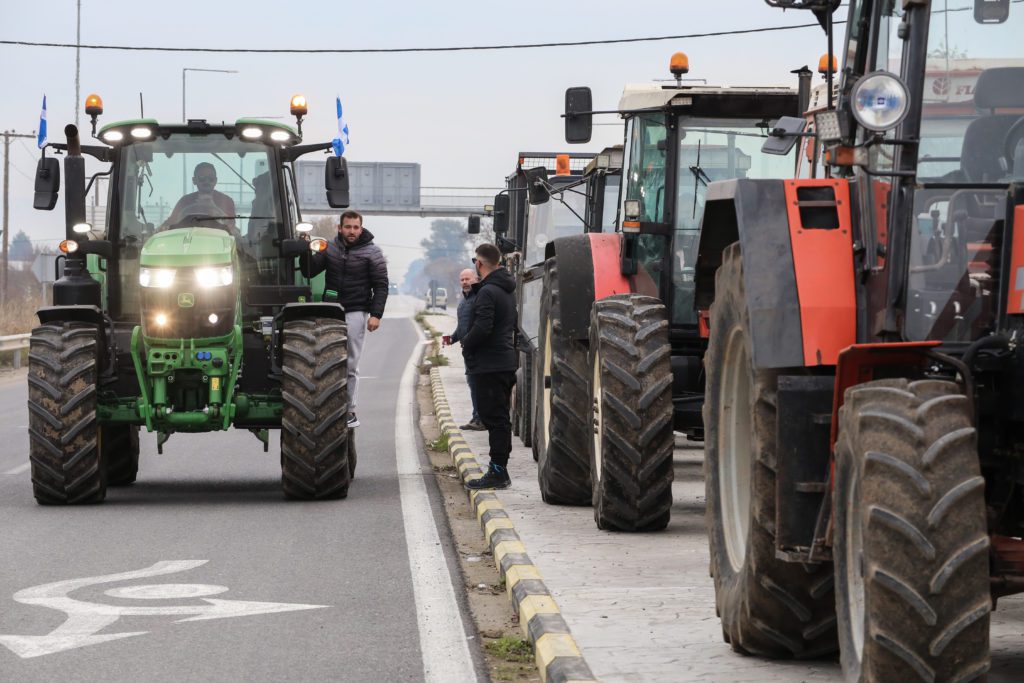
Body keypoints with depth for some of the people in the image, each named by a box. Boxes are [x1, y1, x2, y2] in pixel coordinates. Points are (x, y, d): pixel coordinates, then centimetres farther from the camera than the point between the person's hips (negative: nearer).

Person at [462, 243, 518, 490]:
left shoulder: (488, 292, -17)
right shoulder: (507, 291, 15)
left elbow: (482, 328, -26)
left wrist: (466, 344, -7)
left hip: (489, 365, -10)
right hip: (506, 361, 10)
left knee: (494, 418, -8)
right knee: (499, 418, 14)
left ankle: (498, 472, -9)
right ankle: (499, 469, 19)